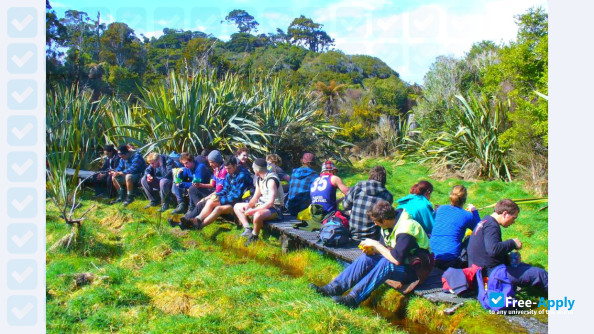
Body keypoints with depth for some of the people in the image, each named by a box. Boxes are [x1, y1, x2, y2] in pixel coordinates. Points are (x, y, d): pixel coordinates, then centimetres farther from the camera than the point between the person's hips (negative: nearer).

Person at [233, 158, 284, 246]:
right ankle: (247, 229, -8)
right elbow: (256, 197, 14)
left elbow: (270, 202, -28)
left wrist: (253, 210, -27)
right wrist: (248, 206, -5)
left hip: (274, 208, -10)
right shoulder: (260, 179, 7)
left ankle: (254, 236, -13)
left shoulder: (271, 180, -22)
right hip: (263, 205, 10)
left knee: (258, 215, -42)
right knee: (237, 207, 11)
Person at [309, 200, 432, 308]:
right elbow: (385, 247, 11)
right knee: (367, 258, -9)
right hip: (402, 261, 8)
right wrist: (372, 250, -11)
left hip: (416, 269, -8)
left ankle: (354, 298, -36)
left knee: (386, 263, -34)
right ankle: (335, 288, -14)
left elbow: (397, 259, -32)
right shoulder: (389, 225, 1)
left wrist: (375, 244, -23)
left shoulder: (405, 229, -27)